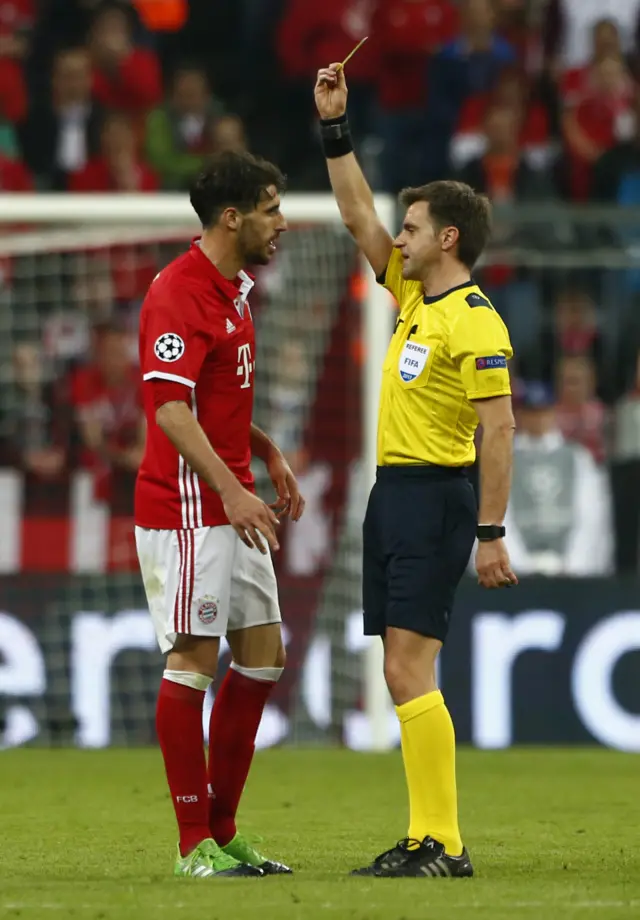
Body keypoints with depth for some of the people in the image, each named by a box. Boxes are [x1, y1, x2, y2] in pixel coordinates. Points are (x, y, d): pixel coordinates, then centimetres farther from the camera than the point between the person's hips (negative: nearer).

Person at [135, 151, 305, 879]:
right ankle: (195, 843, -2)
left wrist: (269, 456, 17)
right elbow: (170, 409, -23)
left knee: (262, 653, 9)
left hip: (233, 504, 10)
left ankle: (223, 830, 16)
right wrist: (230, 491, -29)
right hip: (187, 507, -10)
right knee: (194, 657, -6)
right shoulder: (179, 294, -16)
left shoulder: (234, 290, 15)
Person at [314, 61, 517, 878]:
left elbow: (500, 429, -18)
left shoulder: (475, 322, -14)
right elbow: (358, 217, 20)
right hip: (392, 495, 9)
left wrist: (492, 534, -21)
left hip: (434, 502, -9)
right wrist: (334, 126, 14)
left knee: (410, 673, -13)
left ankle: (442, 844, -14)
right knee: (403, 677, 8)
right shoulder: (413, 295, 12)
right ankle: (426, 839, 9)